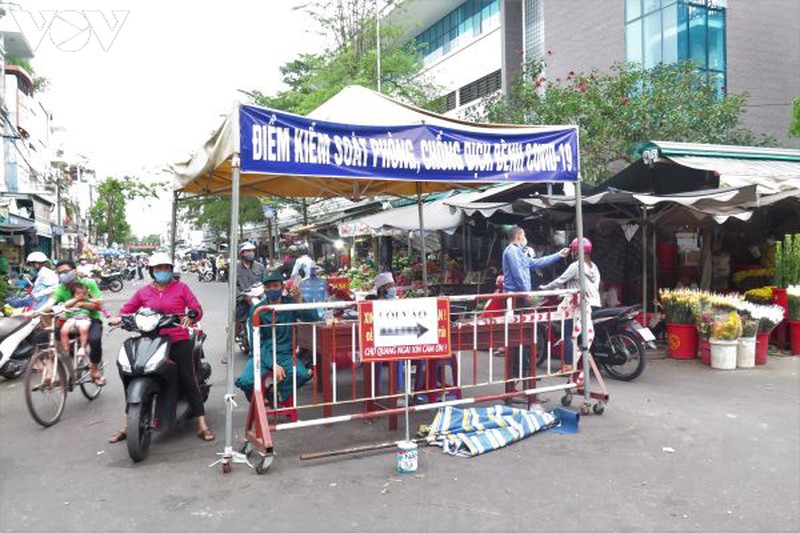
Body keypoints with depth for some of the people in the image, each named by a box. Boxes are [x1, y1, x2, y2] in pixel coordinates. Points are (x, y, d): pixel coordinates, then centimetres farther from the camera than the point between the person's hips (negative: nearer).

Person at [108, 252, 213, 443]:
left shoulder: (181, 287, 5)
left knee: (188, 381, -4)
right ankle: (128, 426, 18)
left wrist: (190, 317, -24)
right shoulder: (144, 292, 12)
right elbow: (126, 309, 14)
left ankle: (202, 426, 0)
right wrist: (117, 318, -7)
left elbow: (197, 309, -3)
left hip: (179, 341, -3)